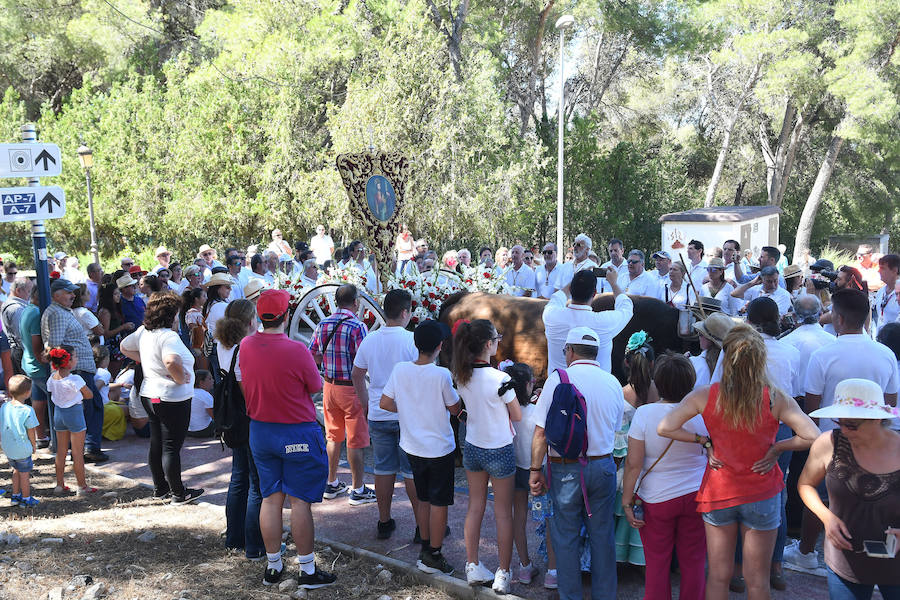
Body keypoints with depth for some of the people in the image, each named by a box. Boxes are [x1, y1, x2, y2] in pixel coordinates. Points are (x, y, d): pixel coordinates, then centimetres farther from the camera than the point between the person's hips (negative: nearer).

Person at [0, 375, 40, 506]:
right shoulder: (27, 411, -22)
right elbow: (31, 431, -14)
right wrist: (34, 445, 2)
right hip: (22, 448, -6)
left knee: (16, 470, 24)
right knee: (25, 473, 10)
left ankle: (15, 496, 34)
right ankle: (26, 498, 21)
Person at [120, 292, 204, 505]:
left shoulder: (143, 332, 5)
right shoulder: (169, 336, -23)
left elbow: (124, 347, 23)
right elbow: (171, 361, -42)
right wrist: (181, 379, -24)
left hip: (149, 395, 9)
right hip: (173, 399, -9)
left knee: (156, 444, 17)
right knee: (172, 447, 1)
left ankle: (160, 488, 30)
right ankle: (178, 493, 12)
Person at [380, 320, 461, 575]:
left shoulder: (400, 369, -8)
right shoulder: (441, 375, -20)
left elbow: (384, 403, -1)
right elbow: (455, 408, -8)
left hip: (413, 446, 5)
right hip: (440, 448, -5)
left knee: (422, 499, 19)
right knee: (439, 502, 7)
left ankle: (425, 548, 29)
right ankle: (433, 556, 14)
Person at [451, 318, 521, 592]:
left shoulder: (461, 375, -8)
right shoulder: (500, 379, -25)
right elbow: (518, 416, -13)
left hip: (472, 449, 5)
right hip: (499, 451, -5)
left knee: (475, 506, 18)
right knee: (503, 512, 9)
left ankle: (472, 567, 26)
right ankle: (502, 574, 17)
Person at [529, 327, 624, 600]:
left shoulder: (558, 379, -10)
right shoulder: (613, 383, 2)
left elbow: (541, 432, -11)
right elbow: (615, 429, 11)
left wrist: (535, 470, -4)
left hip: (566, 470, -3)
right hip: (603, 466, 4)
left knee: (566, 538, 8)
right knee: (602, 536, 14)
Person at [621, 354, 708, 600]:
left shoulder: (644, 414, -15)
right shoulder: (700, 413, -9)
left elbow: (633, 463, -13)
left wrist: (627, 499, -5)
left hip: (657, 499, -2)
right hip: (696, 495, 2)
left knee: (657, 563, 10)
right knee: (693, 562, 12)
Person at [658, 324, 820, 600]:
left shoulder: (704, 396, -13)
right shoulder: (776, 399, -16)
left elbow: (664, 428, -14)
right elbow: (813, 437, -19)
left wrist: (704, 441, -4)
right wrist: (776, 447, -7)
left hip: (718, 492, 1)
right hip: (762, 495, -1)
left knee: (718, 576, 14)